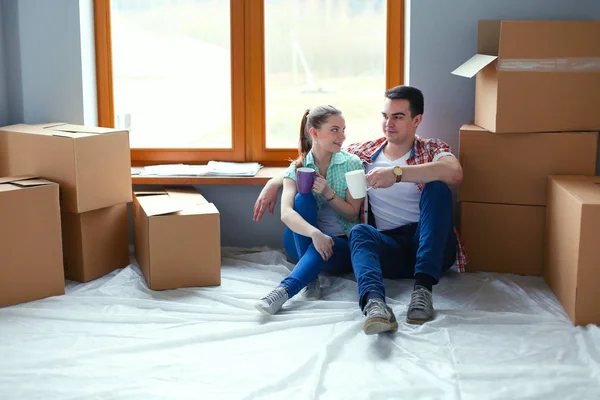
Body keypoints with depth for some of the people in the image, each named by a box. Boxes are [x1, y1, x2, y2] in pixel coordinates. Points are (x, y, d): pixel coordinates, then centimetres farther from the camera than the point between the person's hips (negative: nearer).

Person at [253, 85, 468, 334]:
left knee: (436, 187, -26)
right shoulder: (364, 152, 16)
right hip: (389, 248, 1)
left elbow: (455, 173, -18)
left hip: (433, 248, -1)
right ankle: (374, 303, -59)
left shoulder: (432, 149, 7)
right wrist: (275, 182, 12)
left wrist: (397, 173, -27)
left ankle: (423, 287, -38)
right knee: (360, 232, -30)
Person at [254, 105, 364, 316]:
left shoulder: (352, 164, -2)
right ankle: (310, 277, -36)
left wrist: (328, 193, -20)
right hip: (302, 241, 1)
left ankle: (285, 290, -53)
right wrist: (314, 233, -42)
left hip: (341, 245, -1)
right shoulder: (298, 168, -5)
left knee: (327, 244, -37)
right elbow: (286, 213, -23)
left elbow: (352, 214, -2)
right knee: (303, 198, -28)